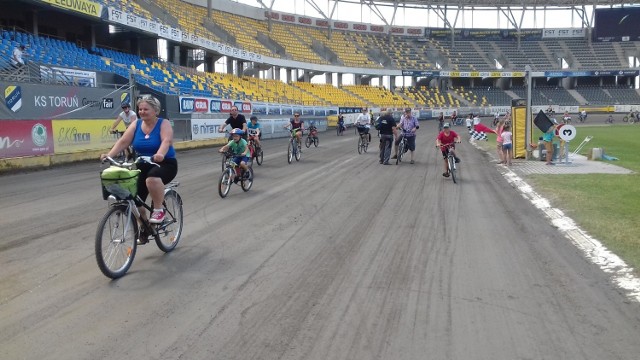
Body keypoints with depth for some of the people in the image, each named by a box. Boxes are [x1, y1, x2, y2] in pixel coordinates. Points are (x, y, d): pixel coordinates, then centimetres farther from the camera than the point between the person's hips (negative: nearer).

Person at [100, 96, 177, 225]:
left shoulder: (164, 124, -9)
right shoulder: (136, 124, 3)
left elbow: (167, 140, -28)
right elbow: (123, 141, -5)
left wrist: (160, 154, -48)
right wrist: (109, 155, -22)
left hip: (165, 164, -5)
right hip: (143, 165, 5)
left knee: (153, 177, -38)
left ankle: (159, 210, -20)